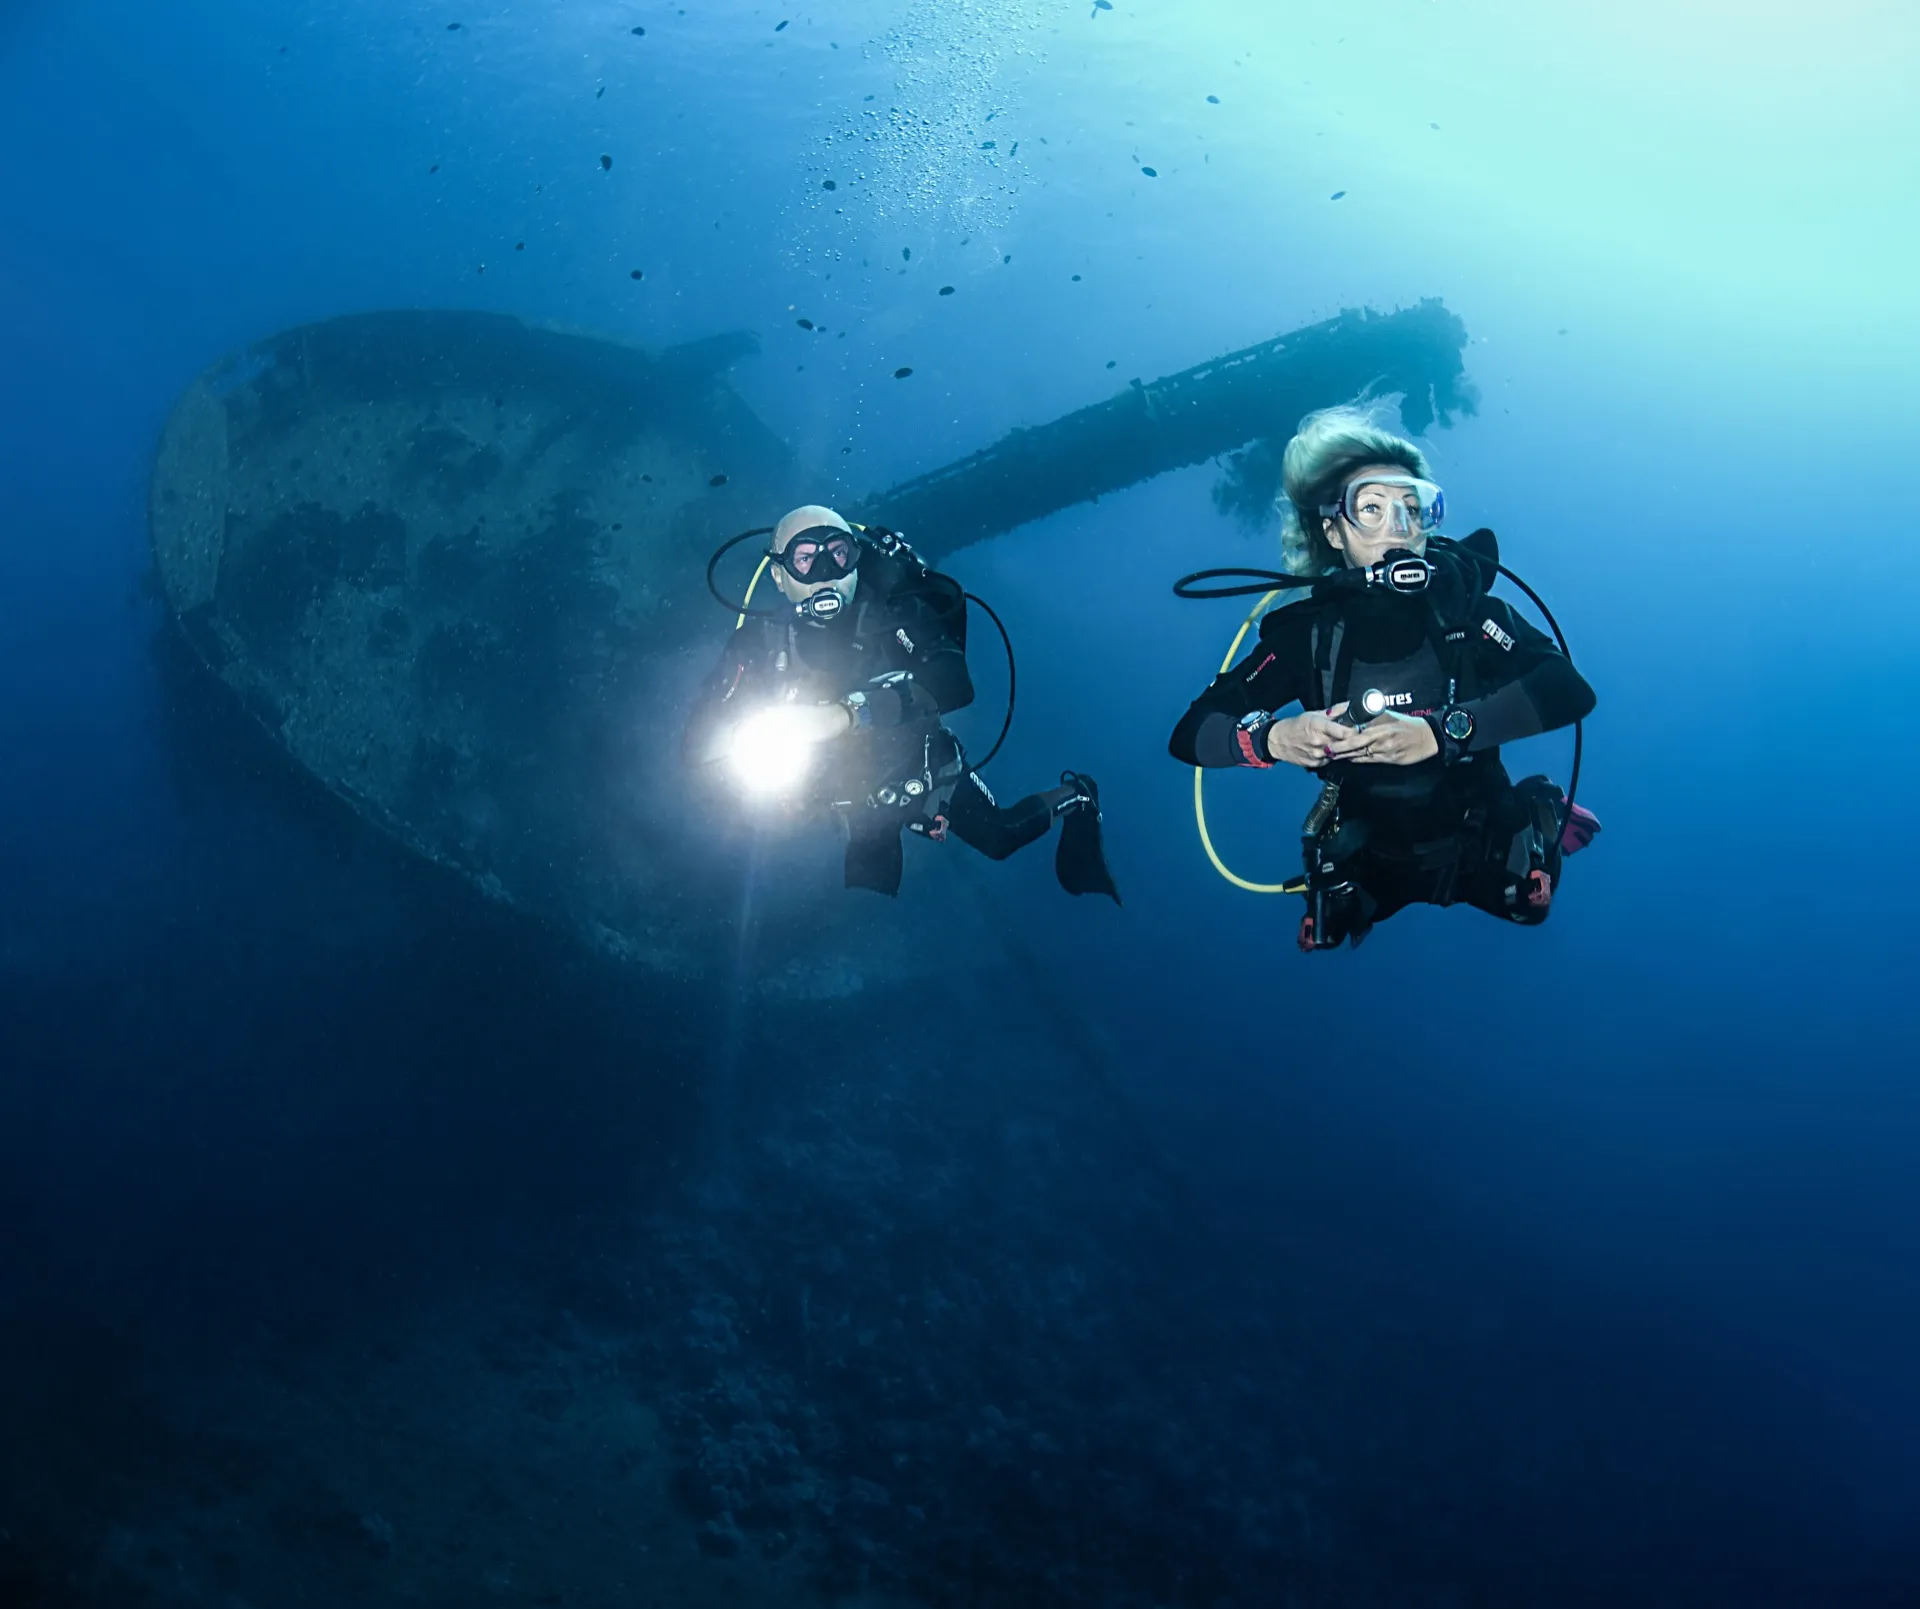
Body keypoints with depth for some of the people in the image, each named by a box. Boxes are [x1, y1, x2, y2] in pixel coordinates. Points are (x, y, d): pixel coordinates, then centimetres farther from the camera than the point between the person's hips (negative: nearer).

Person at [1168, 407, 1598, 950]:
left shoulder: (1465, 605, -14)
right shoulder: (1309, 631, -13)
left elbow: (1571, 690, -28)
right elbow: (1189, 733, -18)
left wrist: (1441, 733, -40)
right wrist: (1273, 737, -39)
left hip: (1485, 853, 0)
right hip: (1368, 866, 1)